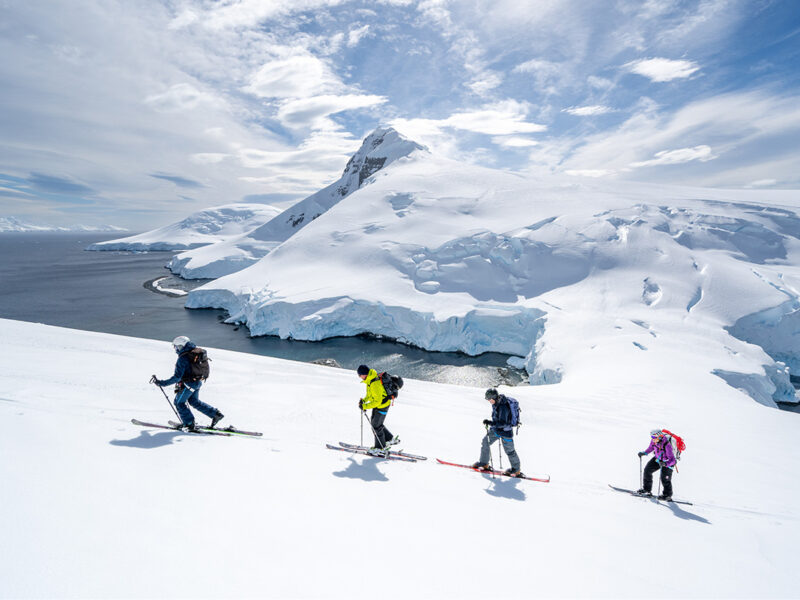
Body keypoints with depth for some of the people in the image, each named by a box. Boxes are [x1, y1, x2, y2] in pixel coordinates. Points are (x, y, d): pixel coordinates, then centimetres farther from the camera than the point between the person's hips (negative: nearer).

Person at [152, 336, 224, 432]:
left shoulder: (182, 359, -23)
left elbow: (177, 377, -24)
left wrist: (162, 383, -18)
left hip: (188, 384, -8)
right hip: (198, 382, 8)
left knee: (179, 402, 10)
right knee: (194, 401, 23)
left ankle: (189, 424, 11)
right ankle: (216, 414, 21)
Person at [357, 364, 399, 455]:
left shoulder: (375, 384, -32)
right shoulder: (370, 380, 0)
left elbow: (377, 401, -30)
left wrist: (365, 406, -27)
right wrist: (364, 400, 2)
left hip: (382, 405, -10)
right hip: (377, 404, 10)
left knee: (376, 426, 0)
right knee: (374, 422, 18)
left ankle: (381, 448, 16)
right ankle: (390, 439, 30)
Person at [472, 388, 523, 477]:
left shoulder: (503, 407, -32)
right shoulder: (496, 403, -4)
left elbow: (503, 423, -32)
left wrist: (489, 422, -32)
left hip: (505, 431, -9)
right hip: (495, 429, 9)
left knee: (509, 451, 7)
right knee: (485, 442, 7)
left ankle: (516, 470, 26)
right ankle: (484, 464, 21)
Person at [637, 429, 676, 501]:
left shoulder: (667, 445, -38)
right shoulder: (654, 441, -18)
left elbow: (672, 460, -37)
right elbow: (651, 447, 7)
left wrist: (665, 463, -53)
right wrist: (644, 453, -5)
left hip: (668, 461, -7)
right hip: (658, 458, 7)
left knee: (665, 478, -13)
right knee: (647, 469, 3)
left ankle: (667, 495, 11)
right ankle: (647, 490, 16)